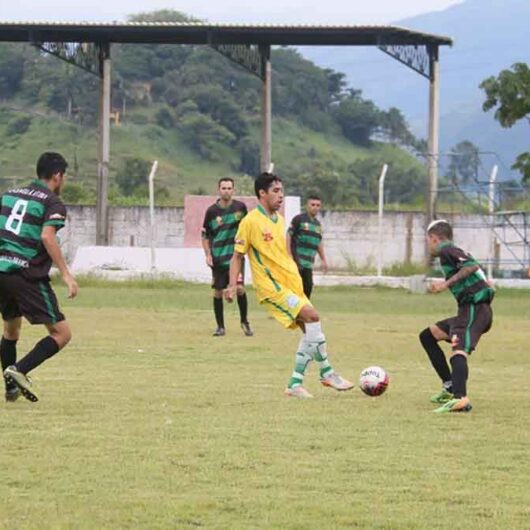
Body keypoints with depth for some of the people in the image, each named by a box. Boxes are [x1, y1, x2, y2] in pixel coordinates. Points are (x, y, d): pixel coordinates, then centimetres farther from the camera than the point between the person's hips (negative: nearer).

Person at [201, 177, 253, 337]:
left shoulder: (240, 207, 0)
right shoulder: (212, 211, -2)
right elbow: (205, 235, 7)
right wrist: (208, 254, -3)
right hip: (218, 257, 1)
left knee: (239, 288, -14)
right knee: (218, 292, 2)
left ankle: (244, 322, 5)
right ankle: (220, 327, 15)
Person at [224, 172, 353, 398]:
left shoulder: (279, 220, 13)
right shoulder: (251, 221, -10)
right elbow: (237, 255, -6)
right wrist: (232, 285, -14)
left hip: (291, 284, 9)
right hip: (271, 286, -9)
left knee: (309, 329, 4)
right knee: (312, 316, -20)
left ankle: (295, 384, 10)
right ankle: (327, 373, -10)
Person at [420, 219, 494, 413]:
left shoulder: (447, 250, -4)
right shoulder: (457, 251, 24)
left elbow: (472, 266, -19)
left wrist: (447, 283, -17)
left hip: (474, 309, -10)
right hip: (469, 310, 10)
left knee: (458, 349, -31)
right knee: (427, 336, 22)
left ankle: (460, 398, -54)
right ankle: (450, 387, 18)